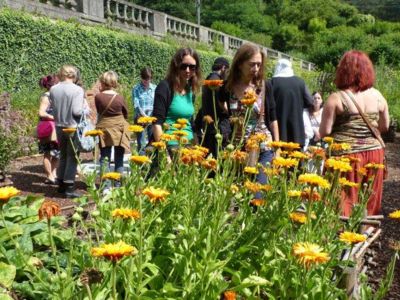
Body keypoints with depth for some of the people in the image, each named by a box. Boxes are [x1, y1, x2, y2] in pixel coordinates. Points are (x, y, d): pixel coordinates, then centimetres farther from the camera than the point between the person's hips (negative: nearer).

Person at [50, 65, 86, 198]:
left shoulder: (53, 89, -1)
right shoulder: (77, 90, -16)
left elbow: (53, 107, 7)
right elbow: (77, 111, -20)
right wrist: (85, 104, -2)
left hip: (59, 126, 5)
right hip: (73, 127, -5)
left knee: (63, 155, 19)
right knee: (72, 157, 3)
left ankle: (61, 184, 26)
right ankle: (69, 188, 4)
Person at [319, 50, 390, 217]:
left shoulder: (336, 98, -10)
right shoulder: (378, 96, 4)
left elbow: (324, 132, -10)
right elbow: (384, 126, 14)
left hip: (346, 155, -4)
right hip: (374, 153, 5)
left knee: (345, 202, 3)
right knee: (370, 204, 15)